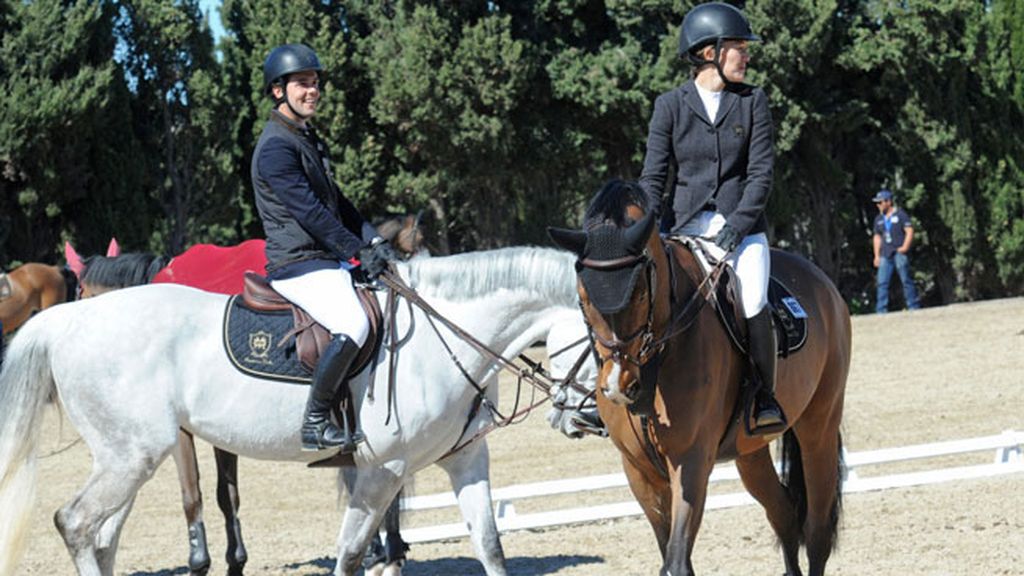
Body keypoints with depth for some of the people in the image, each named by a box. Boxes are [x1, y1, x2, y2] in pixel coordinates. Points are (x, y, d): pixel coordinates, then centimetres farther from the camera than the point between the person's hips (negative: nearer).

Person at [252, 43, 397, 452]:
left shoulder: (308, 139, 20)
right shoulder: (276, 147, -14)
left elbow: (336, 202, 22)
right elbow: (309, 211, -19)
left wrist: (373, 241, 9)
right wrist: (359, 252, -17)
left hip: (330, 261, 11)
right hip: (299, 266, -11)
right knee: (353, 325, -31)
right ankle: (315, 424, -24)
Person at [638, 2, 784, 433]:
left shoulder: (753, 102, 6)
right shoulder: (670, 105, 5)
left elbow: (761, 172, 0)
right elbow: (654, 176, 2)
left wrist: (736, 226, -14)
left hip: (741, 227, -1)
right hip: (685, 227, 1)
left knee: (753, 303, -25)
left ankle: (766, 399, -11)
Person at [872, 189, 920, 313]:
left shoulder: (900, 215, 0)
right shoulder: (879, 219, 18)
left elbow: (910, 231, -4)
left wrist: (905, 247, -15)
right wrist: (877, 255, 14)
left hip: (899, 253, -5)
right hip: (885, 255, 5)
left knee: (906, 280, -4)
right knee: (882, 282, -3)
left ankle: (913, 307, 2)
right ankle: (881, 311, -3)